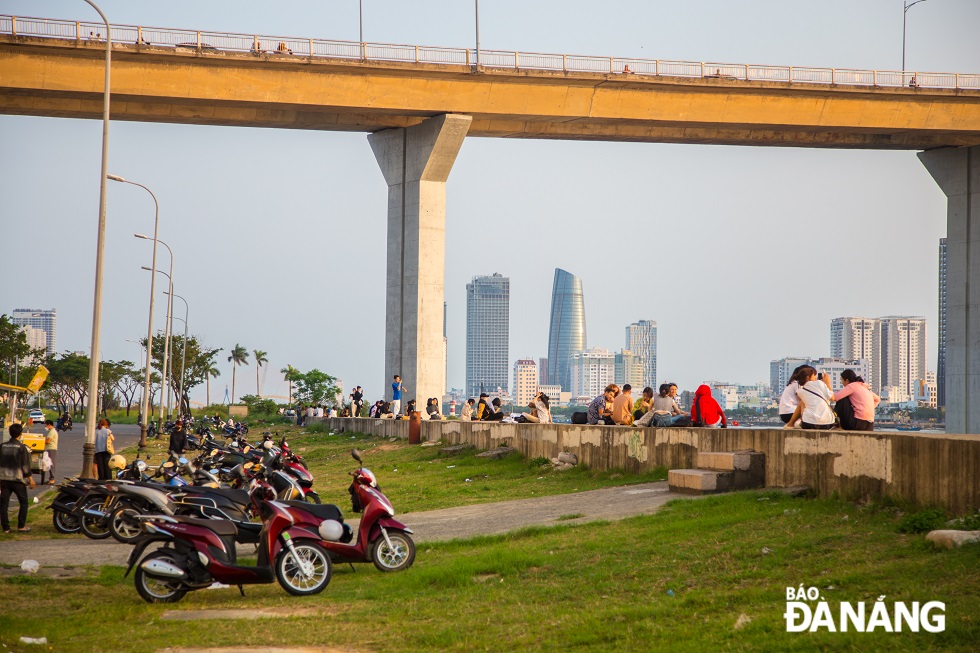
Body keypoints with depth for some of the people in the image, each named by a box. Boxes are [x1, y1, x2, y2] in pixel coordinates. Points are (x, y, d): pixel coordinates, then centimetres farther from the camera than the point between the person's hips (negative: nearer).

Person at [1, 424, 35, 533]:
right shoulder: (22, 447, -9)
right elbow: (26, 465, -10)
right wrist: (30, 479, -3)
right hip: (18, 479, -4)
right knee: (23, 502, 9)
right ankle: (21, 525, 4)